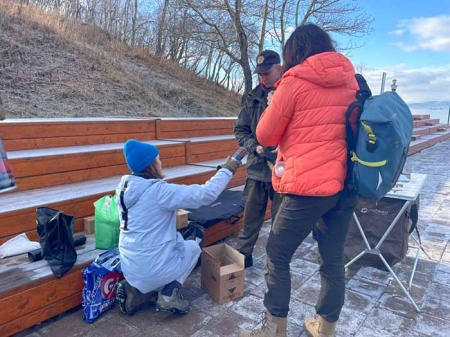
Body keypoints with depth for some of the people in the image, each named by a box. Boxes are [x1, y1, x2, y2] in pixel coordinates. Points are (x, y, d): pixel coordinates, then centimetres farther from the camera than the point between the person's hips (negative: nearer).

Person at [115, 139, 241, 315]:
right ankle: (168, 294, 6)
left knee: (176, 238, 25)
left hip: (128, 266, 6)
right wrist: (226, 170, -7)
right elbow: (206, 194, -20)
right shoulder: (159, 190, -21)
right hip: (152, 268, -6)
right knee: (193, 247, 18)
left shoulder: (124, 187, 0)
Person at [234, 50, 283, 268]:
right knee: (251, 217, 14)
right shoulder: (253, 97, 7)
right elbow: (240, 130, 9)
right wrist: (255, 147, -7)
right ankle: (243, 255, 31)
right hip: (257, 167, 3)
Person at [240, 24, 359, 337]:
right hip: (346, 184, 7)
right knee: (334, 259, 15)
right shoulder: (350, 79, 11)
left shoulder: (294, 81, -6)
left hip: (309, 185, -6)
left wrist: (273, 105, 17)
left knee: (277, 257, 9)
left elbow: (265, 136, 0)